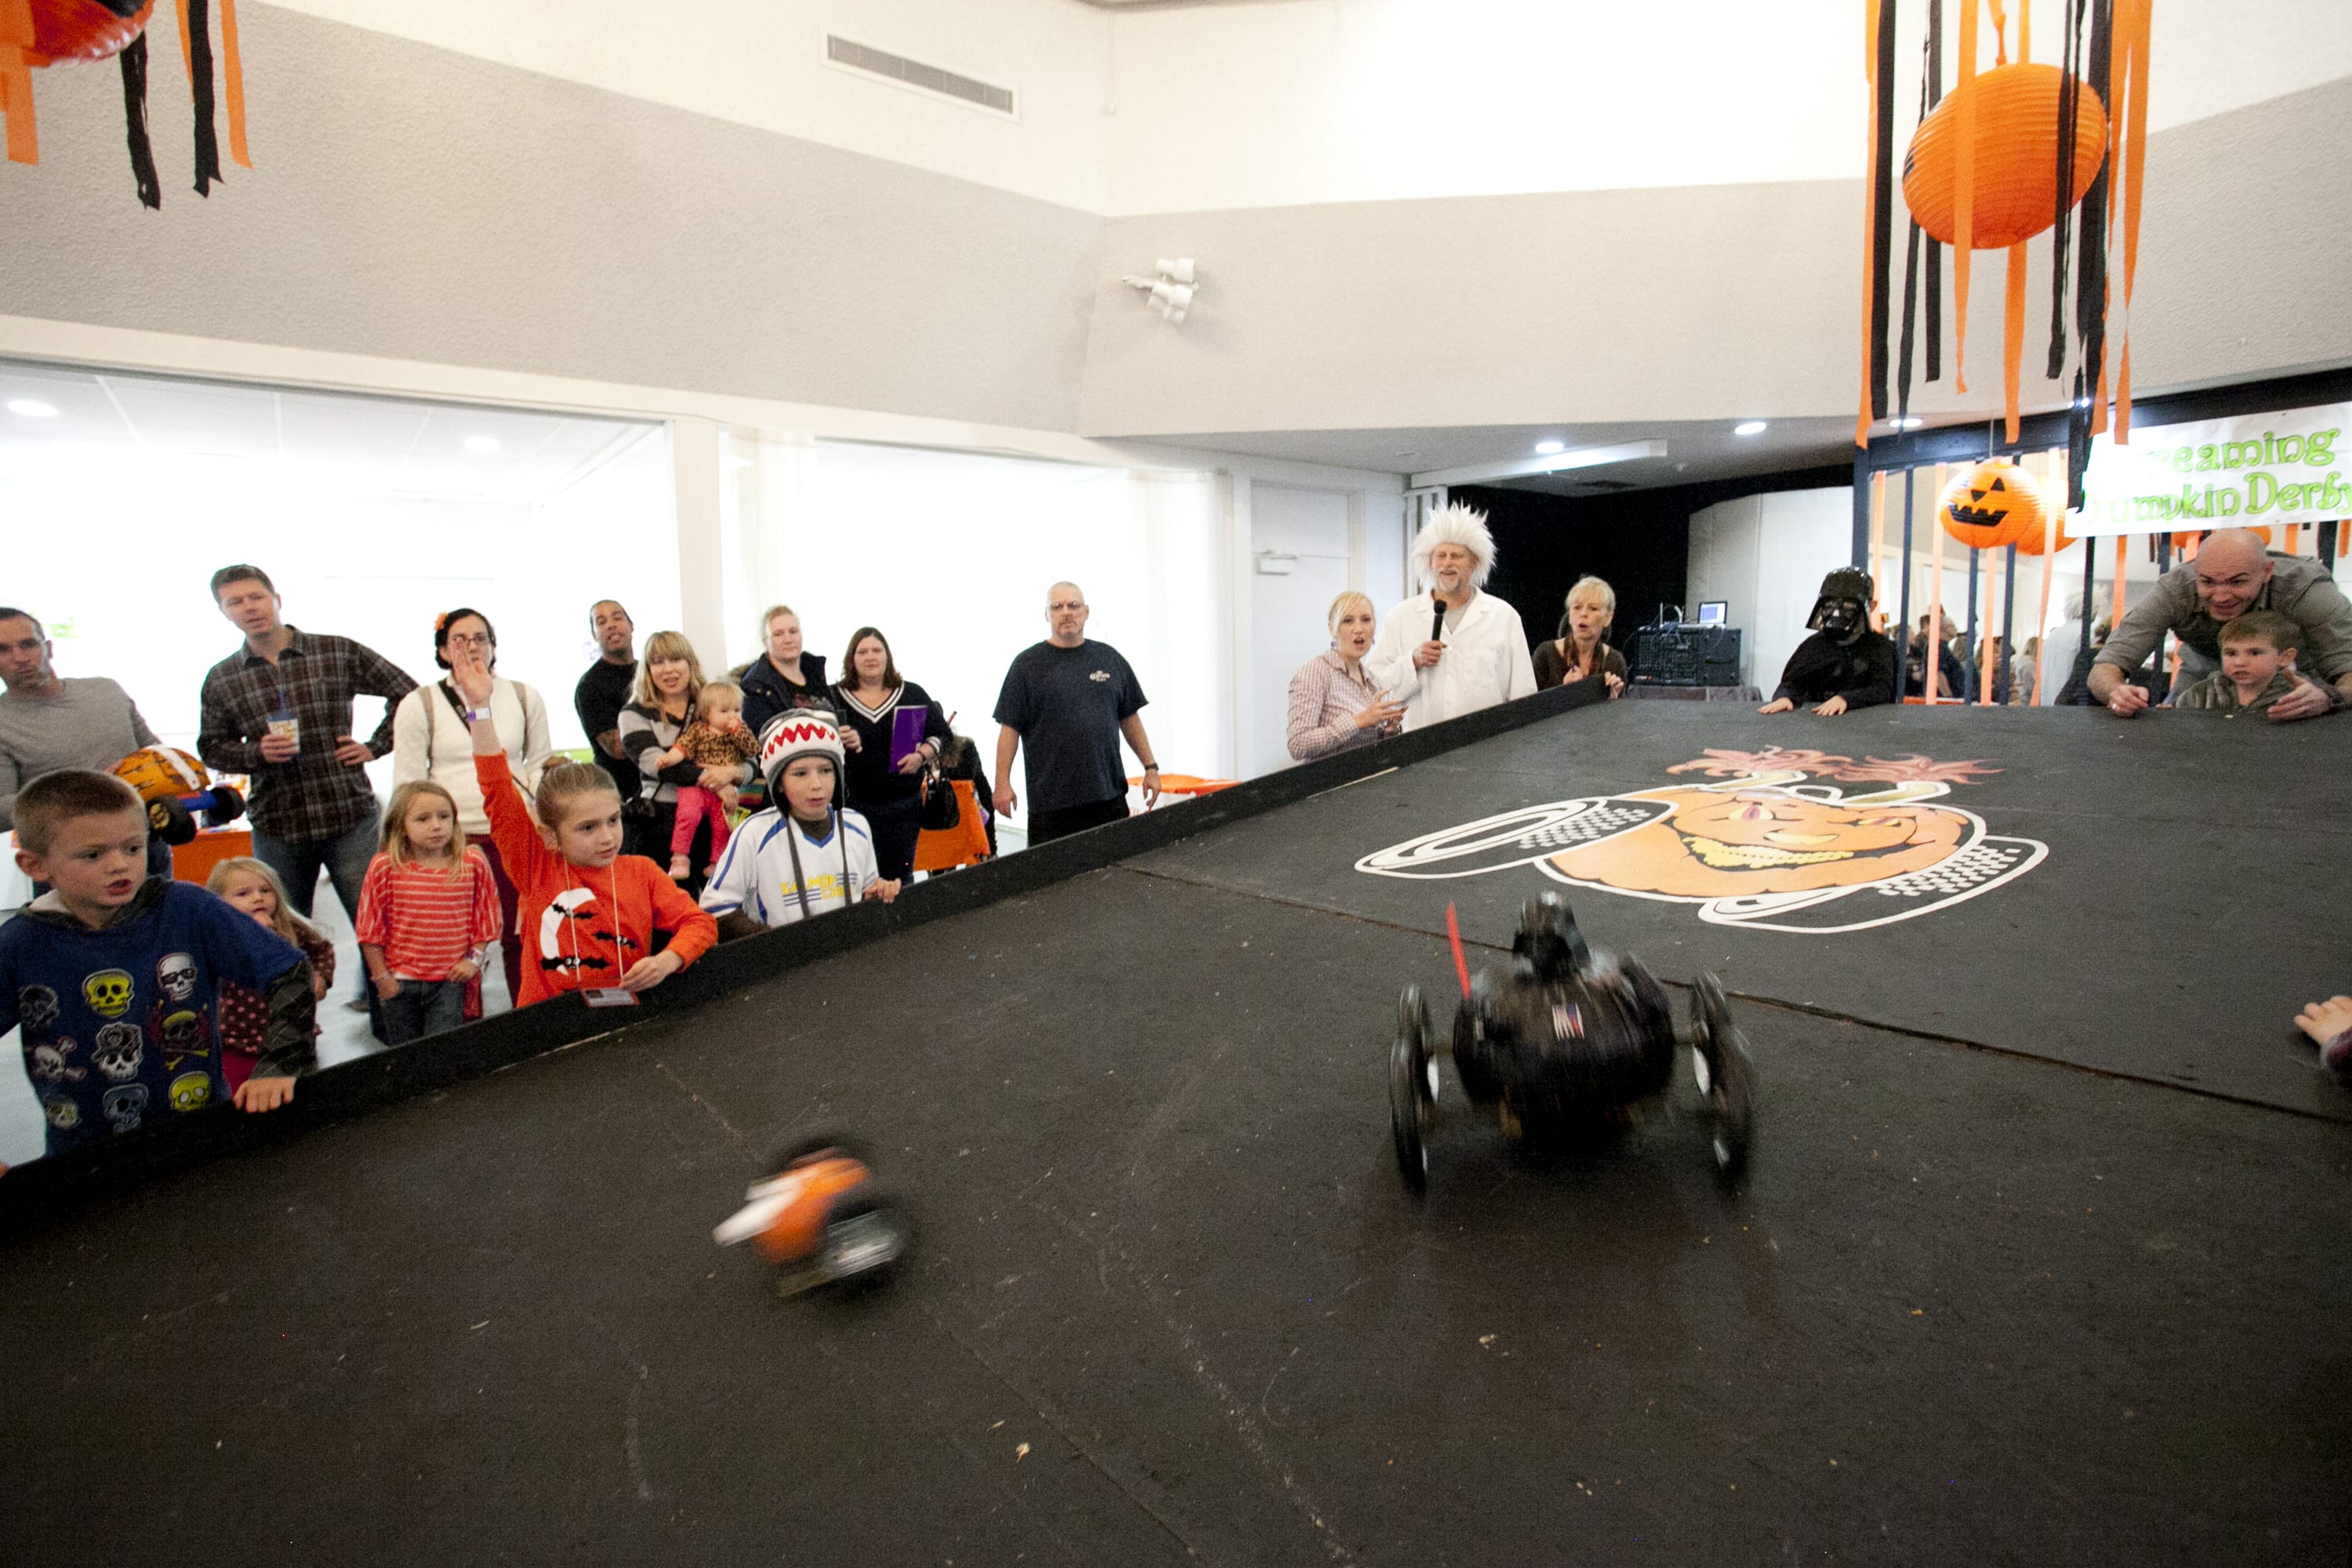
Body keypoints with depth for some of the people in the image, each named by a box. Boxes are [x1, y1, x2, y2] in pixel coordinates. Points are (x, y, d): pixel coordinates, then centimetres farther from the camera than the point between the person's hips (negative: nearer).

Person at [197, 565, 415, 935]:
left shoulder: (340, 653, 1)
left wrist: (375, 746, 0)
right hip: (276, 828, 2)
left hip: (351, 817, -2)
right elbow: (211, 748, 14)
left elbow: (406, 693, 7)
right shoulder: (221, 680, 8)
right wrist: (257, 753, -7)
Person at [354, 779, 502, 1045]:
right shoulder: (385, 868, -8)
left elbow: (486, 918, 4)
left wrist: (474, 959, -3)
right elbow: (370, 929, -2)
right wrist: (381, 977, -1)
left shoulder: (473, 862, -6)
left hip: (451, 979, -1)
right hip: (400, 981, 1)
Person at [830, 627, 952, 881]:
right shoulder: (834, 698, 5)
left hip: (904, 805, 1)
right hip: (854, 803, -1)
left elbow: (941, 733, 8)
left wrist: (922, 756, -10)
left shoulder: (913, 694, 8)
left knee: (900, 878, 8)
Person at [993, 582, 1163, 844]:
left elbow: (1130, 718, 16)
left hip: (1110, 797, 3)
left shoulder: (1109, 658, 12)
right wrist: (1003, 783, -8)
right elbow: (1009, 727, -1)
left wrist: (1150, 767, 10)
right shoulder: (1027, 664, 2)